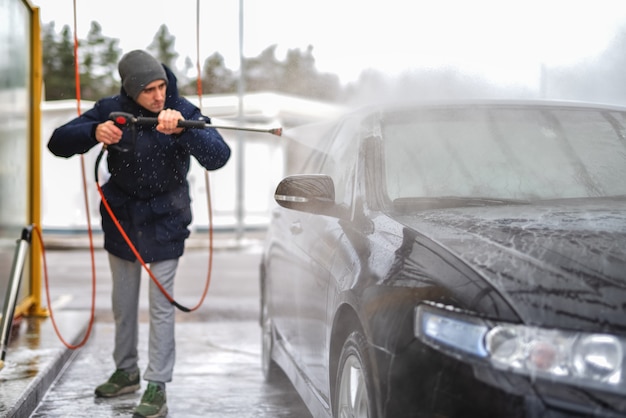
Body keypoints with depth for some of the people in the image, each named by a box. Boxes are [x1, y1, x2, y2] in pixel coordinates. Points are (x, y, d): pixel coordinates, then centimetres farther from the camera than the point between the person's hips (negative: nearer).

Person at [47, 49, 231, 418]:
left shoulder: (183, 111, -18)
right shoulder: (112, 110, -13)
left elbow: (218, 157, -31)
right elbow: (58, 142, -16)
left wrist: (182, 128, -48)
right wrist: (94, 132, -36)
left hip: (164, 221, -3)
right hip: (121, 218, 3)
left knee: (161, 305, -2)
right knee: (123, 301, 16)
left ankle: (157, 387, 6)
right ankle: (126, 371, 34)